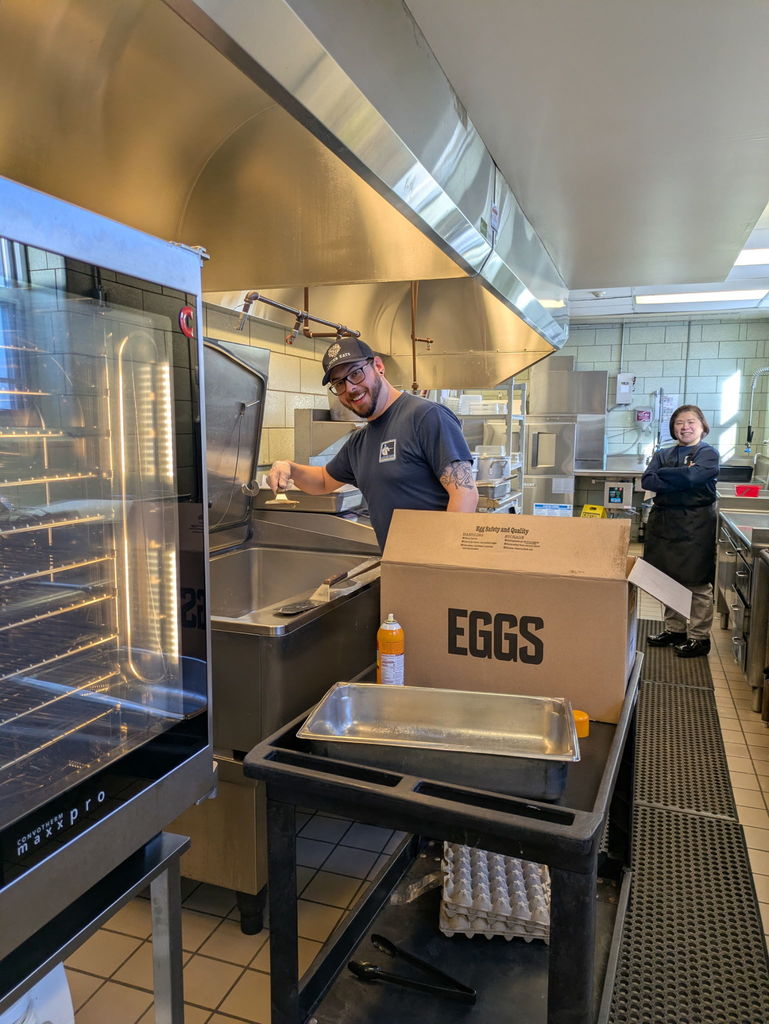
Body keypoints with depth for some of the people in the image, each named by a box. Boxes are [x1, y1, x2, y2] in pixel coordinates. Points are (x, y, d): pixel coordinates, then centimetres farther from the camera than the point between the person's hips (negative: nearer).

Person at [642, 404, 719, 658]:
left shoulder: (708, 454, -1)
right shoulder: (662, 455, 12)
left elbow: (692, 476, -20)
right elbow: (647, 481, -4)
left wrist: (663, 474, -6)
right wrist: (681, 479, -15)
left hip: (695, 523, -5)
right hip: (663, 521, 5)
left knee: (696, 582, 0)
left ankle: (699, 637, 10)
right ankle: (674, 629, 24)